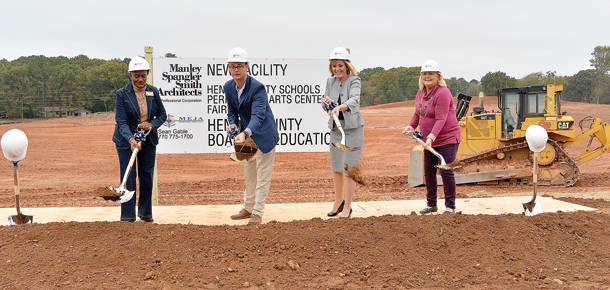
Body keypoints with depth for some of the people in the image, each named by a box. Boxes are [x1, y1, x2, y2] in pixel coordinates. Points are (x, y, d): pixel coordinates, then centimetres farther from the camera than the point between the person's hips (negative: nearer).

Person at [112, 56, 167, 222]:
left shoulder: (153, 92, -1)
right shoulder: (122, 94, -12)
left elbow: (162, 115, 6)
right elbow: (121, 121, -17)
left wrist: (152, 124, -16)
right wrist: (131, 139, -33)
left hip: (148, 139, 3)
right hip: (126, 140, -3)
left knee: (147, 175, 8)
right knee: (128, 176, -6)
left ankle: (146, 213, 22)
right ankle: (127, 217, 0)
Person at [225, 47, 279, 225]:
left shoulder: (258, 88, -25)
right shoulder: (228, 87, -3)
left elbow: (258, 116, -34)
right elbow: (231, 111, 8)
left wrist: (245, 133, -50)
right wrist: (233, 124, -14)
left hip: (263, 136, -7)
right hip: (246, 137, 7)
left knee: (262, 177, -1)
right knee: (248, 176, 18)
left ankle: (258, 213, 7)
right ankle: (248, 208, 31)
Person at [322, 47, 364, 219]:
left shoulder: (354, 80, -10)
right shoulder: (330, 82, 7)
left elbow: (354, 99, -29)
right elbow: (325, 106, 7)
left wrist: (339, 107, -47)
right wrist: (327, 103, -17)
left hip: (353, 129, -6)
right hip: (336, 129, 6)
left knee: (349, 168, -3)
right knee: (336, 168, 14)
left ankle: (347, 207, 7)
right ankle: (338, 202, 31)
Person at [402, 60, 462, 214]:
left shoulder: (442, 93, -19)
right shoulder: (421, 93, 7)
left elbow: (441, 119, -26)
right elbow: (418, 113, 20)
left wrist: (431, 137, -34)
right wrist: (411, 127, 5)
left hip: (447, 139, -8)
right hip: (429, 140, 8)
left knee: (446, 171, -9)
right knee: (428, 172, 10)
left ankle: (450, 206, 0)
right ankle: (431, 204, 22)